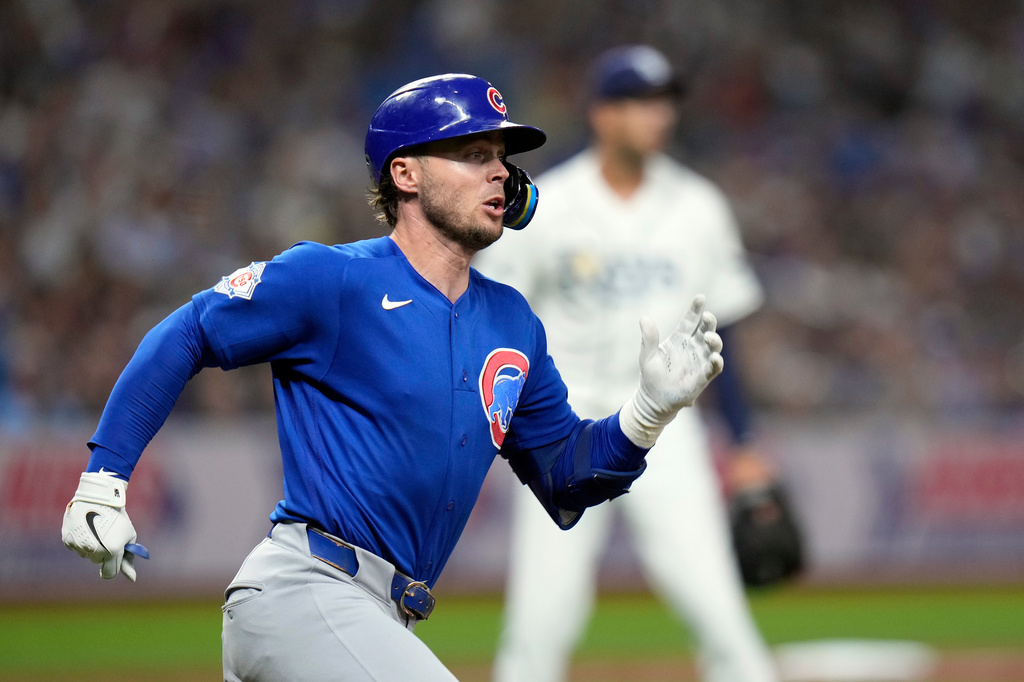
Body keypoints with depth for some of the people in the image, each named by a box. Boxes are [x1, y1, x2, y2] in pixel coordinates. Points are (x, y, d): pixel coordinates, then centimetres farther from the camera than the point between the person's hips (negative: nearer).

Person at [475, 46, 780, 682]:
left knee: (714, 602, -10)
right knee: (538, 623, -4)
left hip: (664, 434, 1)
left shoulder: (698, 207, 4)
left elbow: (719, 333, 10)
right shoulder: (542, 207, -4)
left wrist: (745, 445, 7)